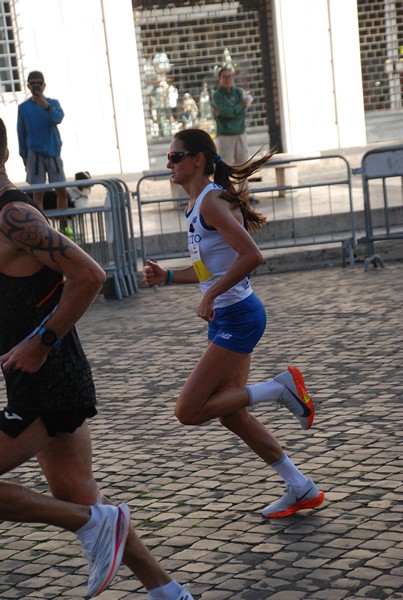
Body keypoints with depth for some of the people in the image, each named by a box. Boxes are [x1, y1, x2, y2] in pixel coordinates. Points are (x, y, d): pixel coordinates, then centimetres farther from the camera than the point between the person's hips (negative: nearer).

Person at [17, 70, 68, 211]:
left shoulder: (53, 103, 4)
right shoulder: (23, 107, 2)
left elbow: (58, 118, -18)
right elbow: (21, 135, 6)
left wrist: (46, 106, -37)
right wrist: (25, 158, 6)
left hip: (53, 152, 1)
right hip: (34, 154, -1)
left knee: (62, 191, 2)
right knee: (38, 193, -3)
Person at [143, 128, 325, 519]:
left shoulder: (211, 201, -16)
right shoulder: (196, 205, 13)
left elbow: (251, 256, -26)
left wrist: (210, 297, -24)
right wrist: (166, 277, 12)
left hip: (237, 318, -10)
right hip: (226, 319, 10)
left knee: (189, 411, -7)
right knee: (229, 412, 14)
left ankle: (280, 388, -3)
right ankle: (301, 490, 21)